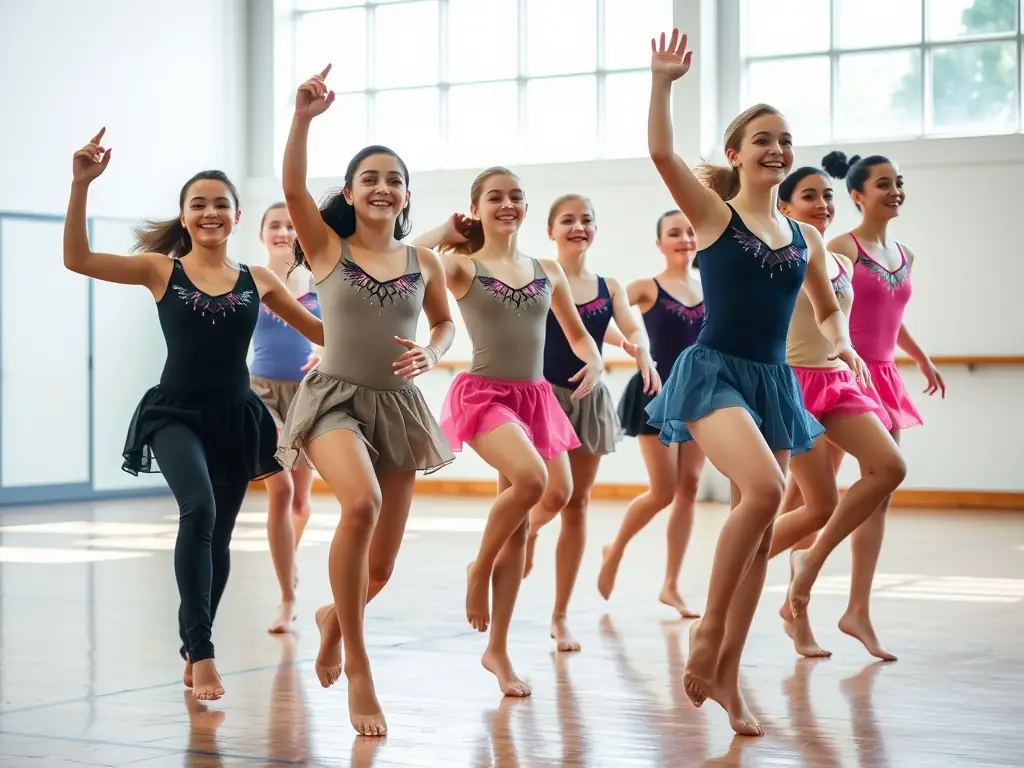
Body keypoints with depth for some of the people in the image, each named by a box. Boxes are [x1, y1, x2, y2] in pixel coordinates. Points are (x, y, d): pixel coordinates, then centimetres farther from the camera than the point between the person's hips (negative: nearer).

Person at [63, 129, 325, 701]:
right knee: (198, 510, -28)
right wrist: (82, 184, -21)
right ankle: (202, 654, -21)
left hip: (236, 417, 3)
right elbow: (78, 259, -12)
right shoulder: (161, 270, 0)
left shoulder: (257, 281, 5)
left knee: (218, 536, 13)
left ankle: (195, 650, 34)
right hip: (176, 414, -3)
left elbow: (324, 332, 13)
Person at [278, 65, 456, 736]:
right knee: (361, 503, -34)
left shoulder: (425, 262, 5)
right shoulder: (326, 247, -2)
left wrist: (431, 354, -2)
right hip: (335, 398, -3)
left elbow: (446, 322, 19)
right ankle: (359, 669, -20)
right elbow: (292, 187, -18)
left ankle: (334, 619, 45)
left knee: (381, 564, 6)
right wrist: (304, 118, -31)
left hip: (399, 405, 4)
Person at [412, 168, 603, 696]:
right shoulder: (462, 266, -1)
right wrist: (445, 232, -5)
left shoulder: (547, 271, 11)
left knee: (518, 524, 5)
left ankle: (497, 650, 14)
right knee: (530, 477, -32)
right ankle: (479, 569, -5)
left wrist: (595, 363, 0)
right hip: (482, 394, -5)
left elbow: (577, 334, 21)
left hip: (535, 398, 5)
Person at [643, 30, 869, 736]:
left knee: (761, 529, 4)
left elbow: (828, 309, 22)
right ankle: (708, 627, -12)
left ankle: (725, 676, 14)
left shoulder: (806, 238, 12)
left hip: (774, 383, 6)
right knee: (762, 489, -29)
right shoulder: (713, 215, -1)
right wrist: (664, 81, -22)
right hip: (713, 373, -6)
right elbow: (661, 152, -16)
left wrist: (843, 342, 2)